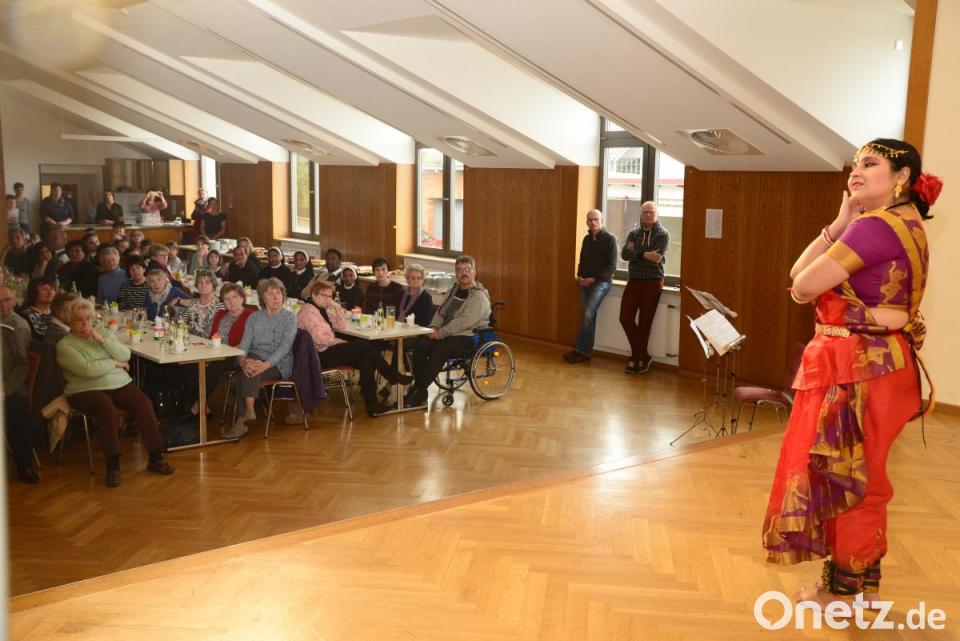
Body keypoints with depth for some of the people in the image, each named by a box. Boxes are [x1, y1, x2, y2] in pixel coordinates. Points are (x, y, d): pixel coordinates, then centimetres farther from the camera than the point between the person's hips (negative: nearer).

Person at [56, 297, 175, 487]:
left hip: (120, 385, 5)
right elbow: (87, 370, -14)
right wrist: (115, 363, -3)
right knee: (108, 410, -35)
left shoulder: (104, 334, 17)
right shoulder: (65, 345, 0)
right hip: (87, 391, -5)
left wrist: (102, 339, -7)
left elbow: (125, 355, 3)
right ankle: (113, 466, -26)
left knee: (144, 404, -21)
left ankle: (155, 457, -14)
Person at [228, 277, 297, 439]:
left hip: (279, 363, -3)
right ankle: (248, 412, -41)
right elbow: (245, 343, 2)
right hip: (255, 359, 3)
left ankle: (242, 419, -37)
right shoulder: (254, 317, 14)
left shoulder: (290, 317, 3)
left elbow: (285, 346, -11)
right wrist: (242, 360, -23)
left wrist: (266, 364, -29)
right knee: (249, 365, -34)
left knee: (251, 371, -33)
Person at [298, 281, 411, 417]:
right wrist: (343, 343, -11)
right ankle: (393, 376, -2)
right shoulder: (309, 311, -13)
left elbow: (341, 325, 13)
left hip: (327, 351, 9)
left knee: (366, 362, -12)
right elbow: (319, 339, -21)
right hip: (319, 355, -9)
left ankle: (372, 405, -16)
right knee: (364, 347, -16)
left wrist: (336, 307, 1)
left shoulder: (322, 309, 17)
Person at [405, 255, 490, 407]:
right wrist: (433, 327, -2)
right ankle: (418, 385, -14)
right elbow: (440, 312, 19)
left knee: (439, 349, -32)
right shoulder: (453, 291, 17)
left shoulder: (479, 297, -10)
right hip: (447, 334, 7)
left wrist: (441, 333, -20)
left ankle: (421, 390, -21)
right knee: (419, 344, -18)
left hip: (467, 338, -7)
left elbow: (463, 322, -20)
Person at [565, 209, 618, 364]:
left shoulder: (610, 239, -7)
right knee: (589, 317, 4)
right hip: (585, 282, 6)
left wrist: (594, 279, -16)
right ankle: (586, 351, 6)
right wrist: (579, 276, 3)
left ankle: (579, 350, -12)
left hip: (601, 282, -6)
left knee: (588, 315, -17)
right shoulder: (586, 239, 12)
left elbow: (611, 266, -10)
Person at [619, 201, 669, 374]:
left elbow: (658, 258, -15)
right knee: (625, 318, -3)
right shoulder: (633, 233, 10)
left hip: (653, 282, -4)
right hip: (634, 281, 4)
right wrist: (644, 254, -18)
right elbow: (624, 254, -6)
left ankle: (638, 357, 15)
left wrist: (635, 253, -11)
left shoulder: (663, 234, -1)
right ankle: (642, 357, 10)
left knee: (644, 322, 0)